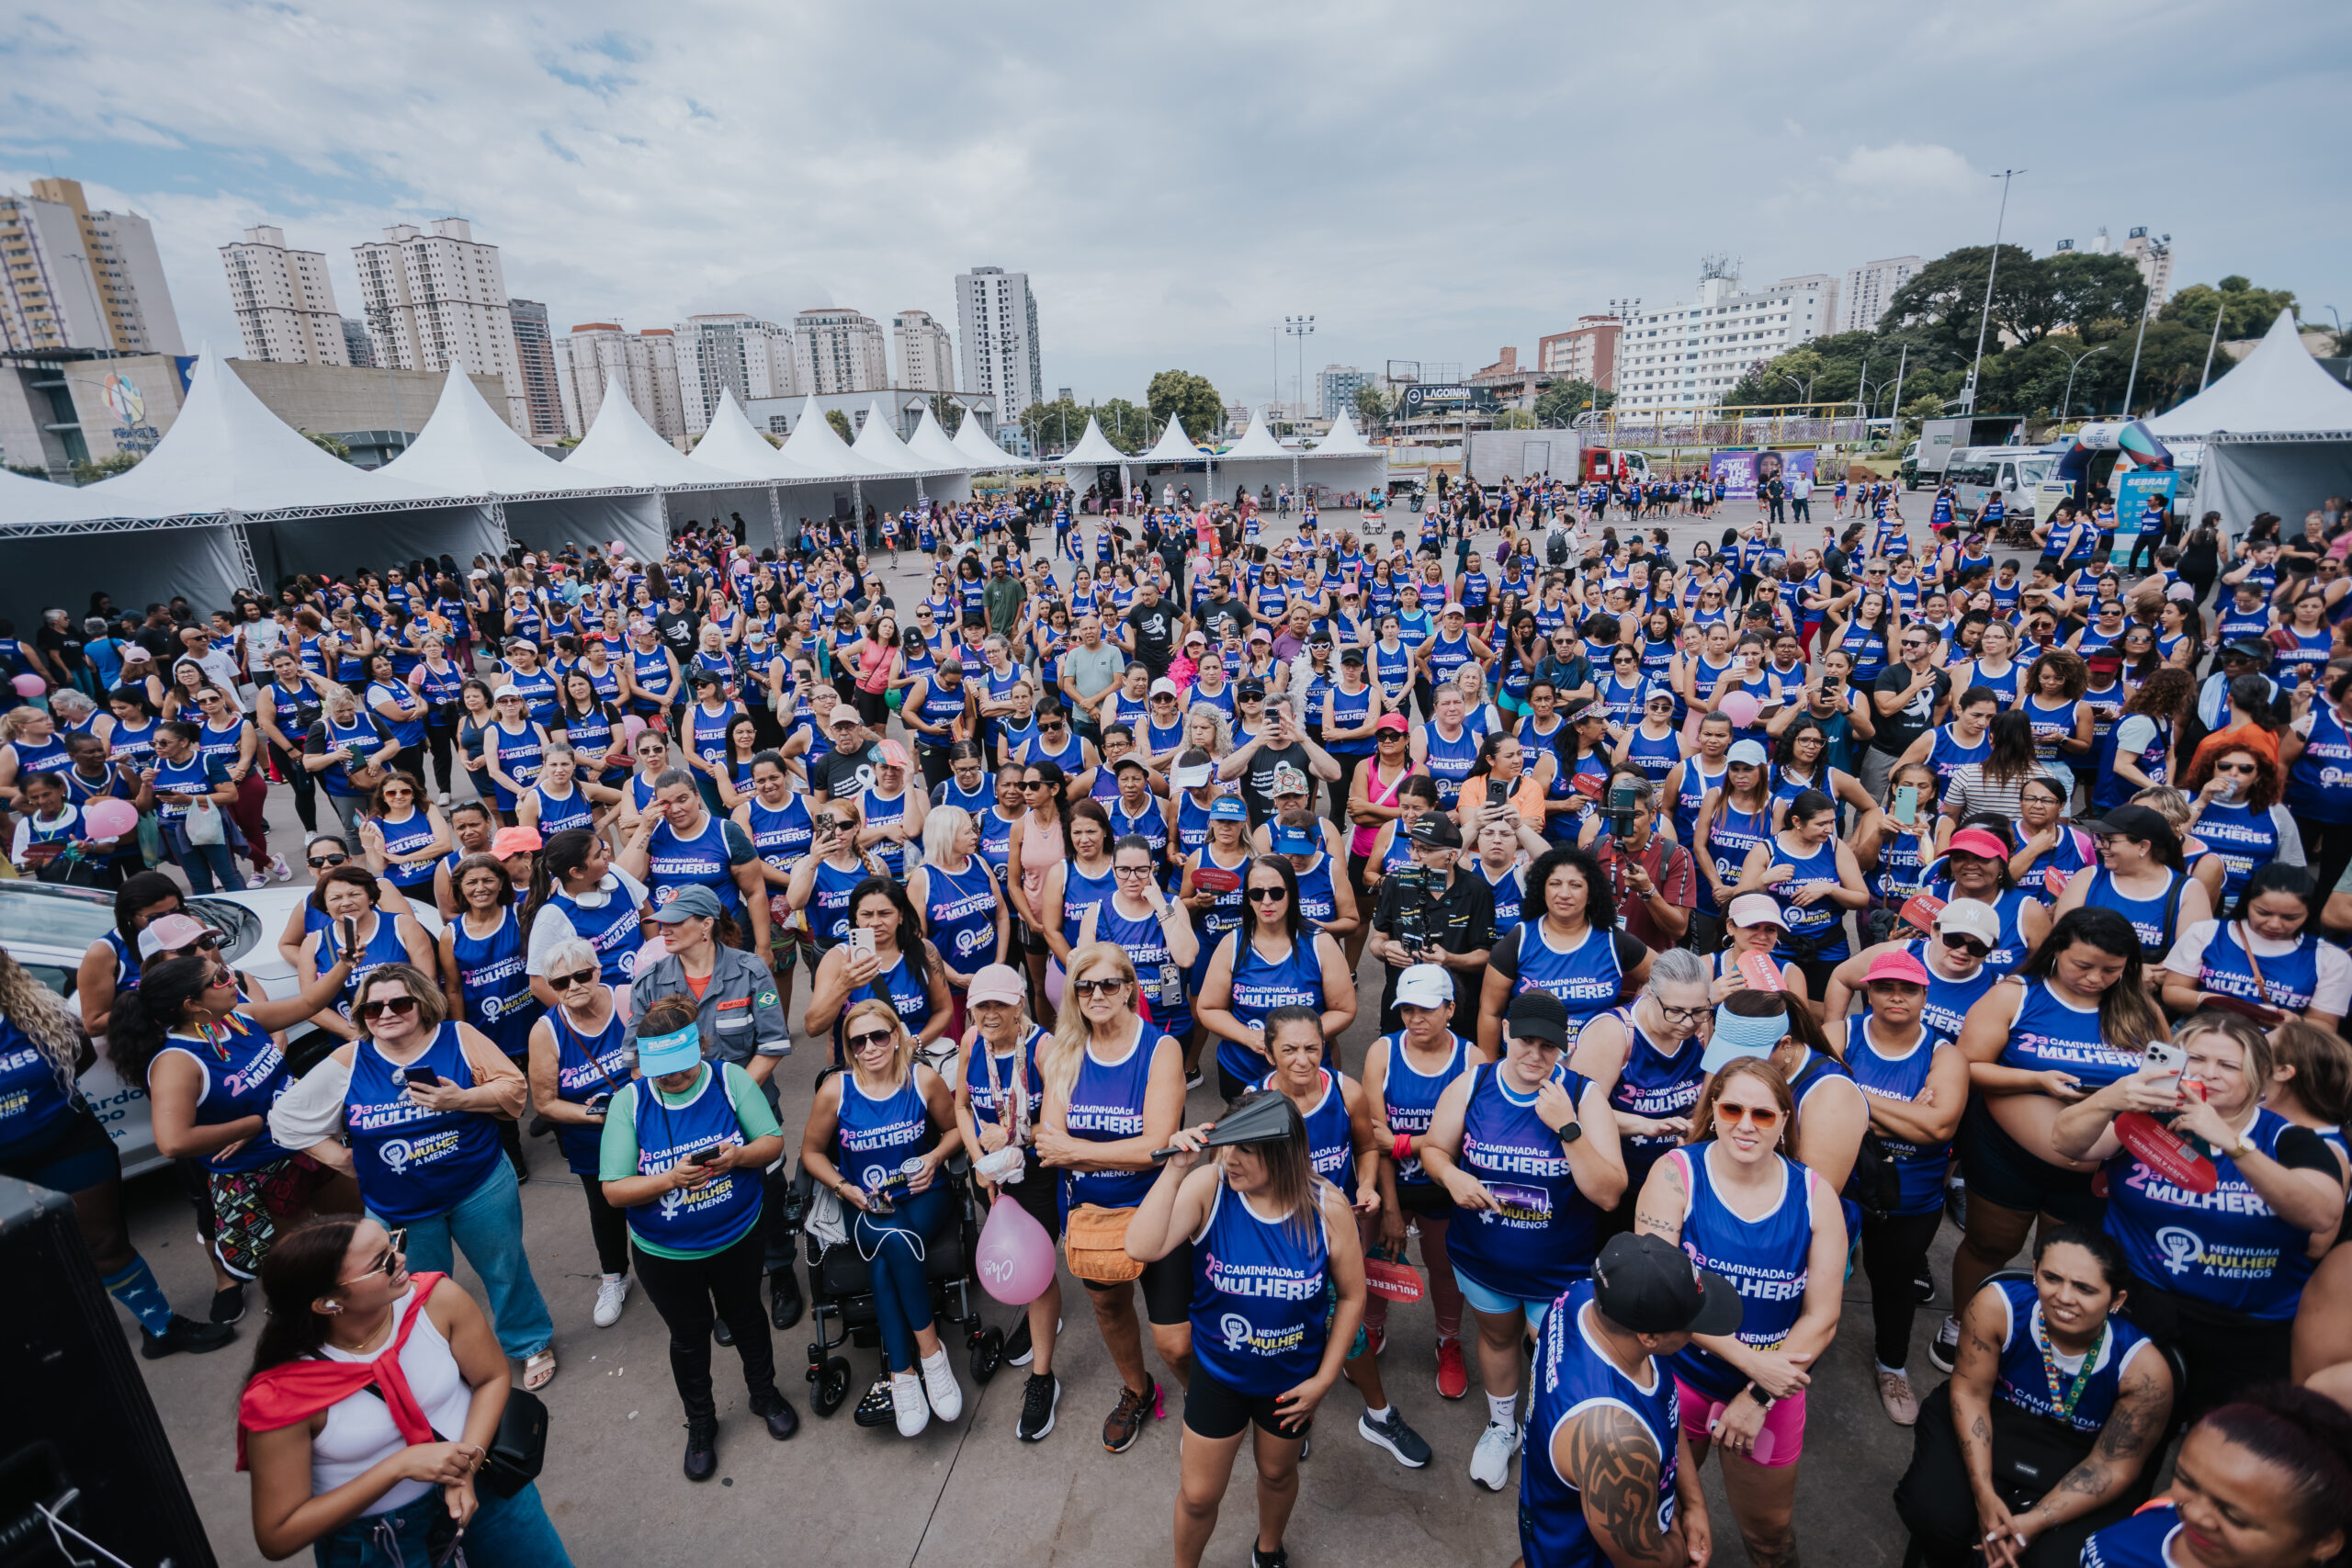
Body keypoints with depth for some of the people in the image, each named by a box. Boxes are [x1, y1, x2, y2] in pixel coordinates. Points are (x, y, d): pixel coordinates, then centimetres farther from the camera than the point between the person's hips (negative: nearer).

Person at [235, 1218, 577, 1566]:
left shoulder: (438, 1300, -21)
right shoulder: (282, 1394, -25)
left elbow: (492, 1377, -7)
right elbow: (277, 1537, -16)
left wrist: (469, 1463, -20)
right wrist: (401, 1465, -25)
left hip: (478, 1480, 2)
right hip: (373, 1535, -2)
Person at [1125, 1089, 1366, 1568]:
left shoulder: (1327, 1207, -23)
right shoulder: (1208, 1186, -27)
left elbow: (1351, 1295, -9)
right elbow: (1142, 1249, -39)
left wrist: (1324, 1379, -6)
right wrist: (1176, 1169, -45)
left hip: (1292, 1378, 1)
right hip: (1217, 1371, -1)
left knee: (1278, 1473, 28)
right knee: (1198, 1494, 15)